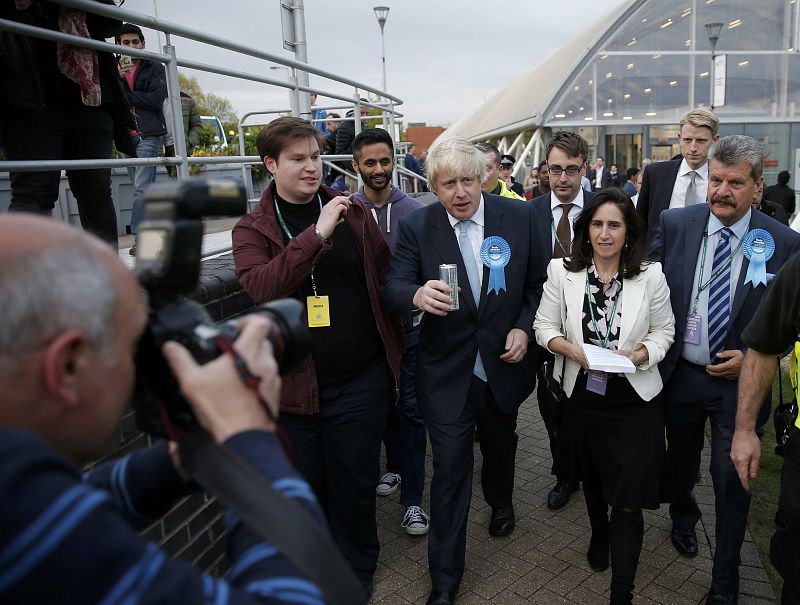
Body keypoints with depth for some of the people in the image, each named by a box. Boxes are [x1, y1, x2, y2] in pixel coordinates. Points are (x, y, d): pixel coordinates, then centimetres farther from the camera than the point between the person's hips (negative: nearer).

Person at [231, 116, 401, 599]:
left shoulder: (354, 213, 0)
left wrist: (391, 345, 3)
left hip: (360, 381, 0)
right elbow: (260, 287, -20)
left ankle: (358, 569, 38)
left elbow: (386, 275, 7)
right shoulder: (252, 229, -2)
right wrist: (317, 234, -27)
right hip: (293, 384, 1)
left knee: (355, 485, 12)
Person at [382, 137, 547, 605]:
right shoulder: (417, 226, -10)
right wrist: (416, 295, -38)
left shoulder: (519, 216, -7)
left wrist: (524, 328, -11)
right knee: (450, 470, 3)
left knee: (501, 445, 26)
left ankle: (501, 500, 60)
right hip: (447, 372, -2)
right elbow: (393, 288, -15)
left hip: (504, 365, 2)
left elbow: (539, 281, 3)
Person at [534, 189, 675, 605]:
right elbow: (544, 326, -2)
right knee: (592, 477, 25)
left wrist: (641, 353, -18)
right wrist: (574, 351, -20)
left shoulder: (650, 276, -8)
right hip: (582, 397, 2)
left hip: (634, 402, -2)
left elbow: (664, 330, 1)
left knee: (627, 498, -3)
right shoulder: (562, 271, -7)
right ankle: (599, 534, 56)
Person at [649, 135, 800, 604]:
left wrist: (751, 357, -13)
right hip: (679, 373, 2)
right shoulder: (675, 224, -6)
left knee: (732, 480, 6)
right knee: (681, 459, 22)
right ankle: (683, 515, 54)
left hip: (739, 380, -1)